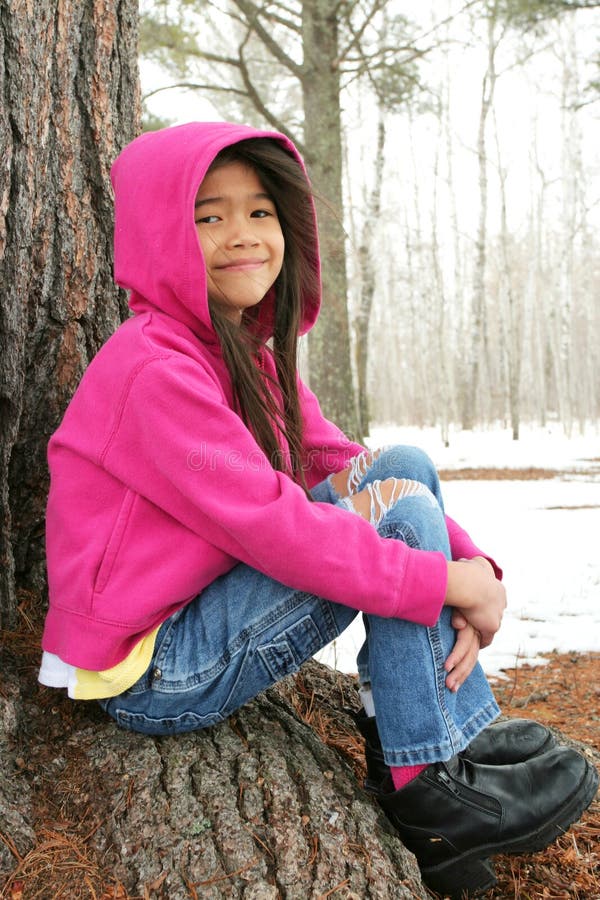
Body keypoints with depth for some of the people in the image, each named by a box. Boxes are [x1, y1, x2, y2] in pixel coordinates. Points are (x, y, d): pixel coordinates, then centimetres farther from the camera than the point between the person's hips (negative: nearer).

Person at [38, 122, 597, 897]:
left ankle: (468, 734, 1)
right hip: (149, 676, -8)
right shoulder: (154, 365, -20)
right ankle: (428, 791, -5)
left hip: (203, 612, 8)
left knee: (407, 466, -2)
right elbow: (268, 524, -27)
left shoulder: (254, 355, 9)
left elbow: (345, 468, 2)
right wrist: (445, 583, -22)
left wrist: (470, 566, -13)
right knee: (401, 509, -17)